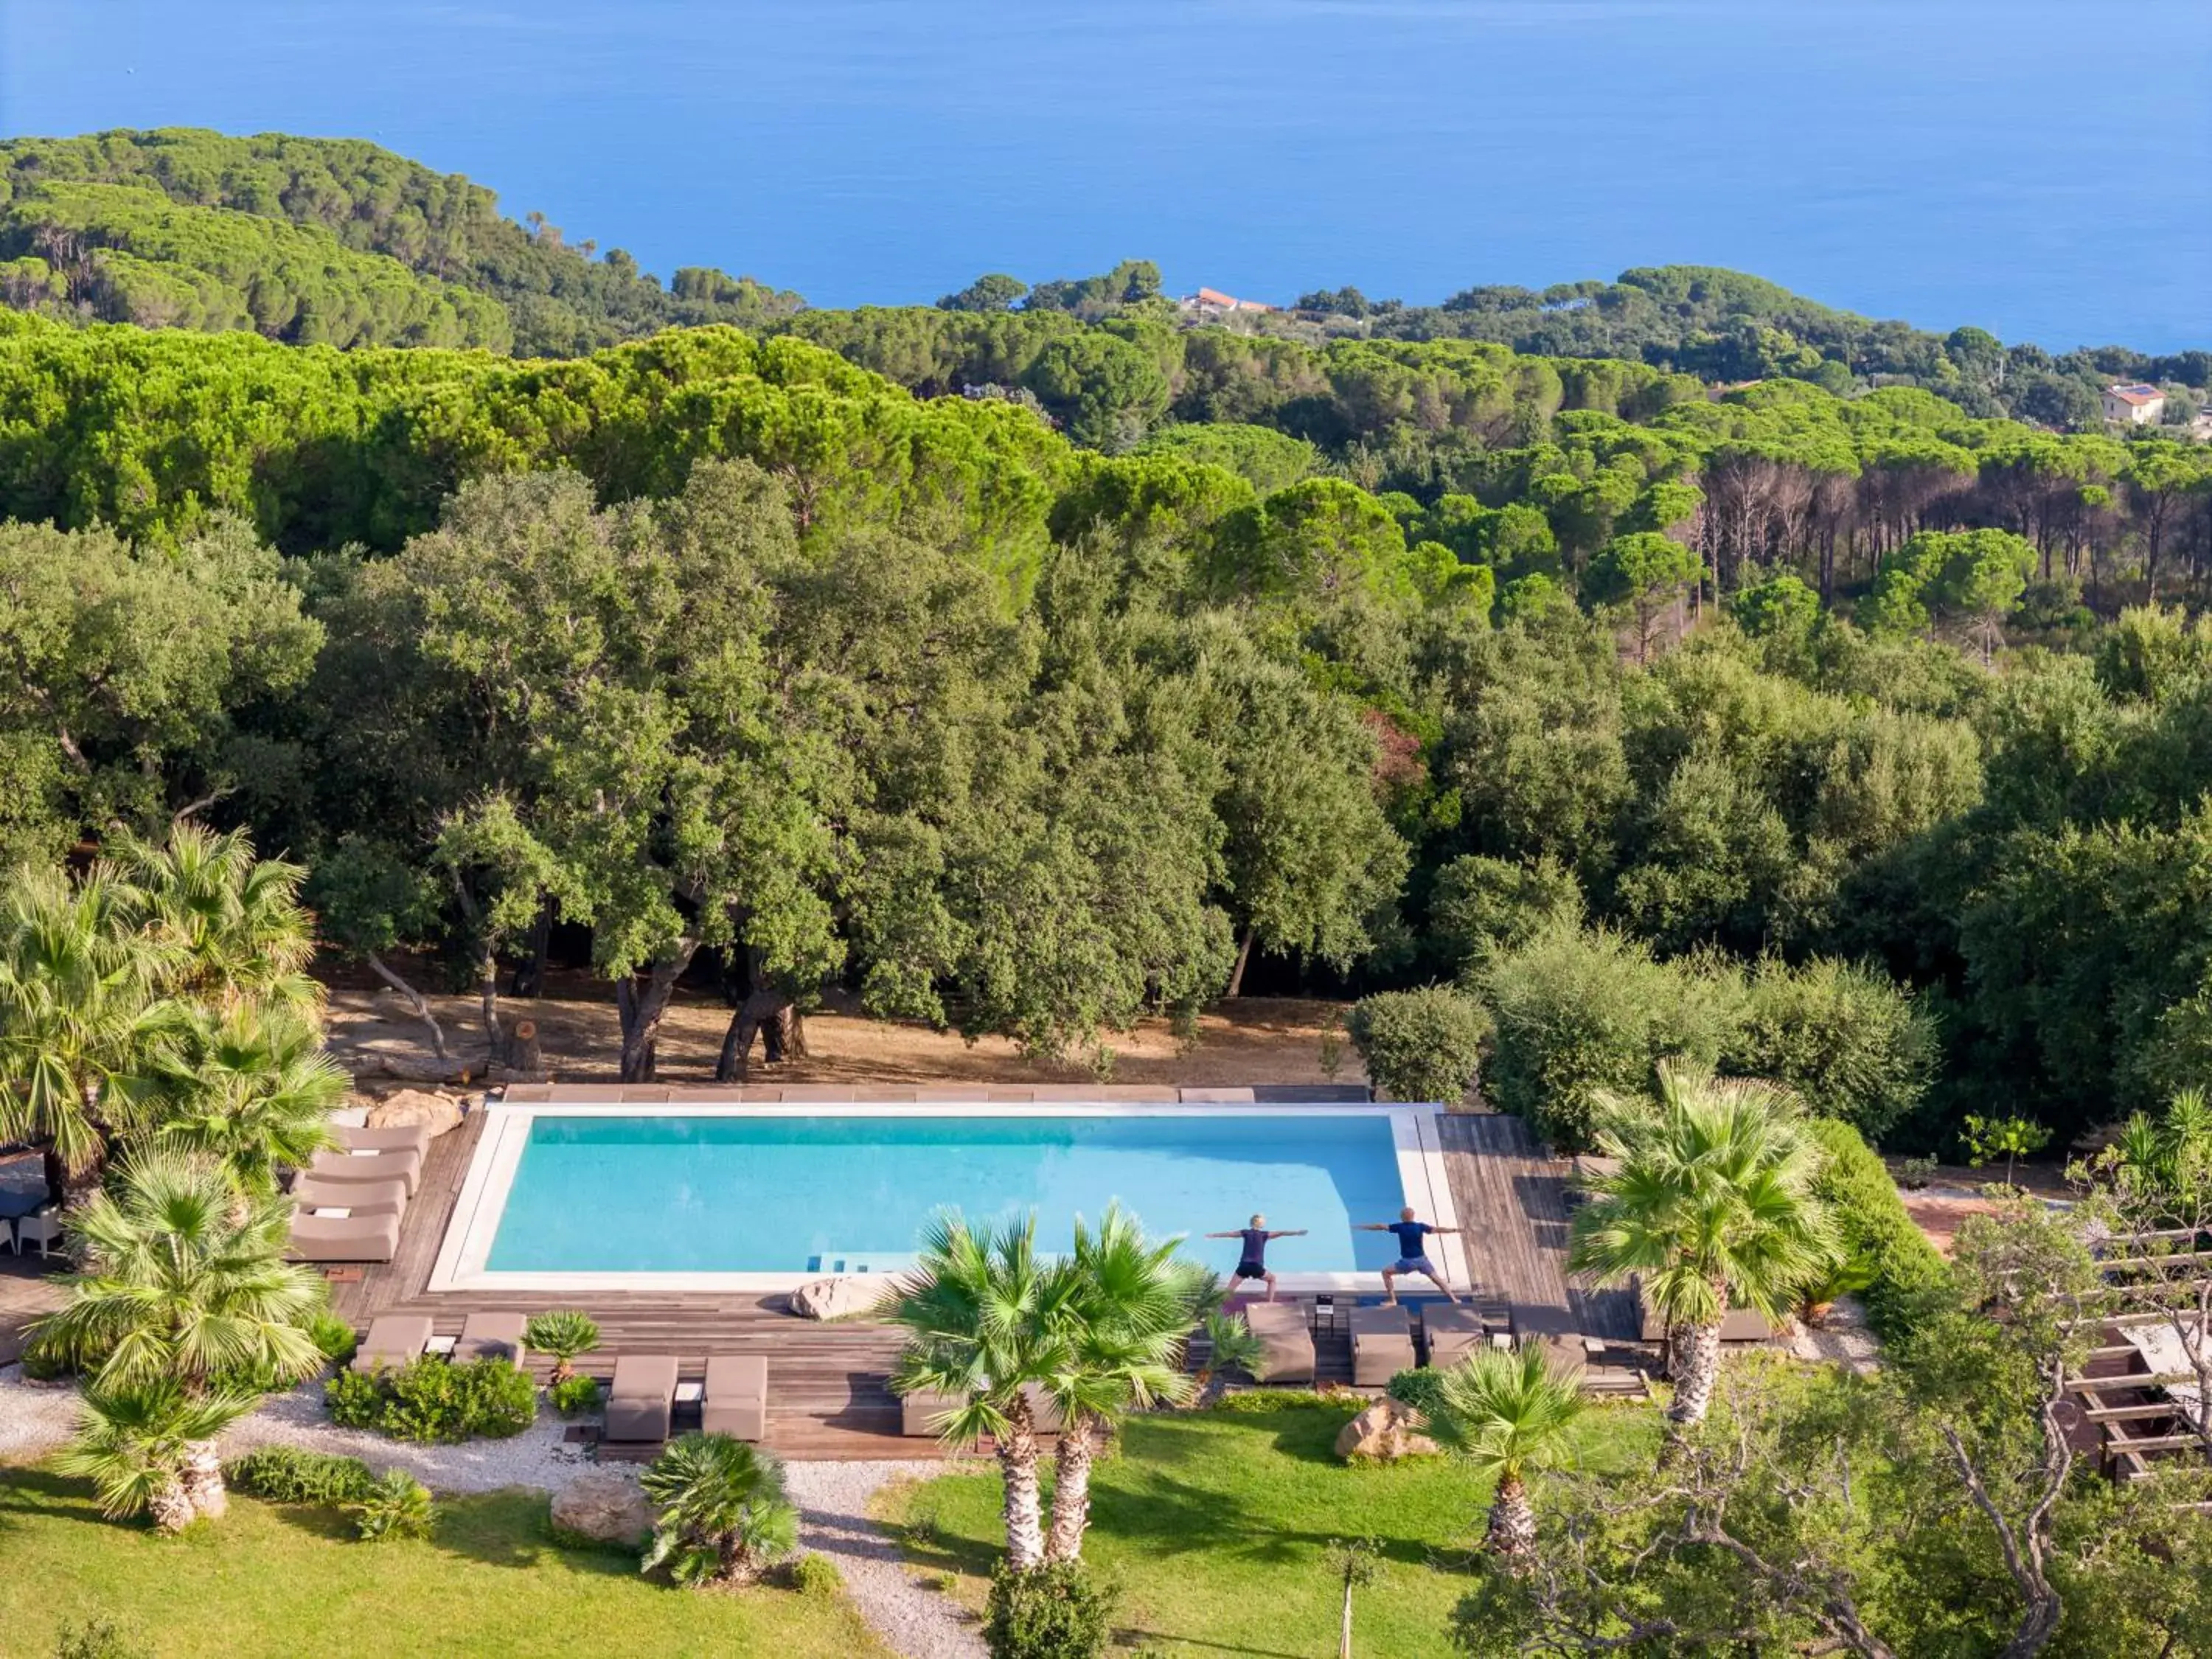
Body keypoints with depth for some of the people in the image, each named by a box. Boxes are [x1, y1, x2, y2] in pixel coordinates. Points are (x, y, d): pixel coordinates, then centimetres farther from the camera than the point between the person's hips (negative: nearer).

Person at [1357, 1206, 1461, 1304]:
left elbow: (1381, 1226, -4)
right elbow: (1437, 1230, 5)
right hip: (1422, 1259, 4)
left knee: (1386, 1272, 10)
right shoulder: (1420, 1226, -1)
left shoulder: (1400, 1227, -7)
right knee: (1436, 1278, 18)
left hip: (1408, 1261, -4)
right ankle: (1453, 1300, 18)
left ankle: (1393, 1301, 3)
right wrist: (1455, 1230, 16)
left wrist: (1363, 1227, 3)